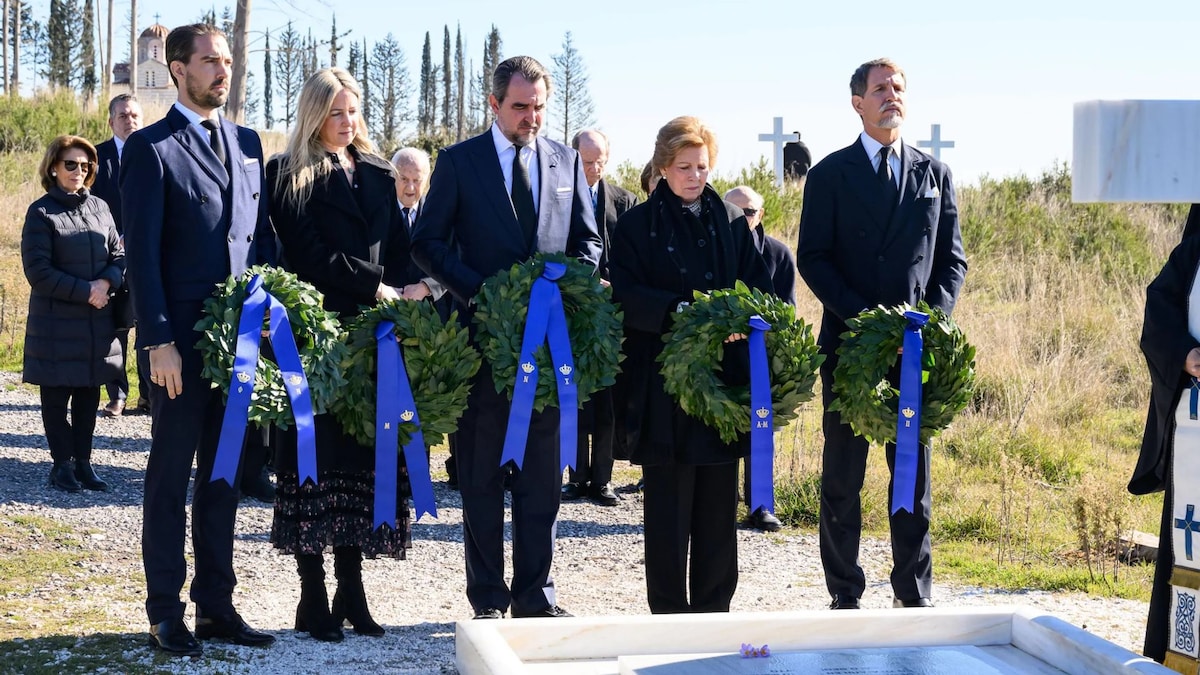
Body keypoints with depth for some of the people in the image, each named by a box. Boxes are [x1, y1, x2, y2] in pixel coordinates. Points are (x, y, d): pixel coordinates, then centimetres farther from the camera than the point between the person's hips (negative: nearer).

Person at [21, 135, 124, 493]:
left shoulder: (99, 207, 10)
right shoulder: (41, 213, -5)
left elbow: (119, 256, 10)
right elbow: (38, 270, -10)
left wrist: (106, 283, -10)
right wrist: (84, 291, -15)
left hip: (97, 319, 4)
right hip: (56, 320, -4)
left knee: (89, 393, 8)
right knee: (57, 395, 3)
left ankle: (83, 462, 16)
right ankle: (63, 463, 13)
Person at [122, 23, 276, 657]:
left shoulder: (247, 142, 12)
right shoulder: (151, 147, -5)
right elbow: (142, 252, -9)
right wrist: (158, 341, -15)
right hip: (183, 340, -5)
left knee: (223, 476, 10)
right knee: (171, 477, 3)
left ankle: (216, 606, 18)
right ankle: (165, 613, 11)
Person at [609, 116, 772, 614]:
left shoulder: (732, 221, 13)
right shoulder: (638, 224, 3)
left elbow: (758, 285, 8)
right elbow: (626, 294, -7)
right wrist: (680, 312, -23)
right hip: (663, 382, -3)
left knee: (719, 501, 7)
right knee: (667, 502, 0)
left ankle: (714, 608, 16)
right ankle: (669, 613, 9)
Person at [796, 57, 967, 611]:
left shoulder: (934, 174, 11)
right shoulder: (831, 174, 4)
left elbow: (951, 259, 10)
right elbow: (812, 258, -2)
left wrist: (933, 317, -7)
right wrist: (862, 315, -14)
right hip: (847, 339, -2)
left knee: (914, 473, 6)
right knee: (842, 477, 3)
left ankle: (914, 595, 15)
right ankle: (845, 595, 13)